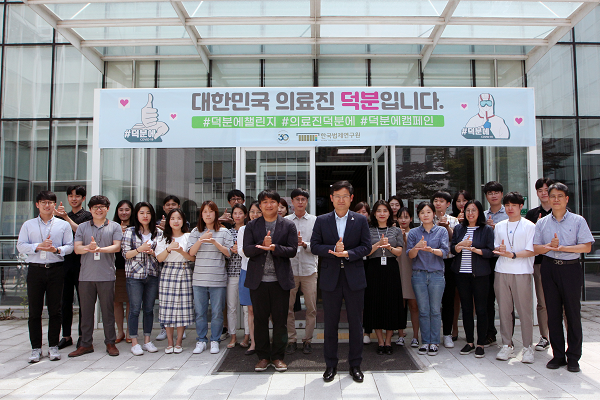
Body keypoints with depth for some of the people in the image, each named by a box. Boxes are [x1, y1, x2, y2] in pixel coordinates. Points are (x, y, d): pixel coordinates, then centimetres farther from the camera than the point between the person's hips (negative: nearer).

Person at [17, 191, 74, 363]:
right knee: (34, 311, 3)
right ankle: (36, 348, 12)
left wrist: (56, 249, -16)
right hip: (35, 270, 1)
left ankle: (53, 346, 14)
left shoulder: (63, 225, 8)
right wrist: (39, 246, -13)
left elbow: (70, 246, 2)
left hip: (56, 270, -1)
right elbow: (20, 246, 1)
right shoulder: (28, 225, 11)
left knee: (55, 310, 4)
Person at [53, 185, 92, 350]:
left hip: (81, 262, -4)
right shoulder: (62, 216, 18)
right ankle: (66, 336, 18)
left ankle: (82, 335, 10)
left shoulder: (87, 216, 2)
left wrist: (66, 217, -16)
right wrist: (57, 215, -9)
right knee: (65, 301, 8)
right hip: (65, 262, 5)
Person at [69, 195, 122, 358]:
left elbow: (117, 247, -4)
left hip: (106, 275, -2)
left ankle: (110, 343, 12)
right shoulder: (82, 227, 13)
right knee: (86, 310, 6)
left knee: (108, 310, 3)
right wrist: (89, 247, -20)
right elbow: (77, 248, 2)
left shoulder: (114, 227, 8)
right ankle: (86, 344, 17)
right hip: (86, 275, 2)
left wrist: (100, 249, -21)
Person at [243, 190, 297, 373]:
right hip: (258, 280, 1)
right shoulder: (252, 226, 7)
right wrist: (263, 244, -19)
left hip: (280, 280, -1)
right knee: (260, 319, 7)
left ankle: (278, 356, 19)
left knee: (280, 320, 4)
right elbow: (247, 250, -2)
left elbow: (292, 250, -4)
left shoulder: (288, 225, 5)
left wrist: (274, 247, -20)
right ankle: (263, 356, 22)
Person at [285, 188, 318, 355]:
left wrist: (305, 244, -17)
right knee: (288, 307, 3)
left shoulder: (315, 221, 6)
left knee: (311, 308, 3)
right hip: (290, 268, 0)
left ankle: (307, 340, 18)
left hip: (309, 269, 0)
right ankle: (291, 340, 18)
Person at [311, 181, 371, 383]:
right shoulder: (321, 221, 4)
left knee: (356, 322, 7)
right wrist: (334, 249, -17)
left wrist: (348, 253, -18)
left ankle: (355, 365, 22)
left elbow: (366, 246, -2)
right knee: (330, 322, 8)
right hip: (330, 278, 0)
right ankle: (331, 365, 22)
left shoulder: (361, 220, 4)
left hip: (354, 278, 0)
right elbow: (314, 246, -1)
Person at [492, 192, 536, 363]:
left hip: (522, 272, -3)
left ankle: (527, 346, 10)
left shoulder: (529, 226, 2)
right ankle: (507, 345, 15)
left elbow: (531, 251, -5)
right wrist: (499, 250, -7)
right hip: (501, 272, 4)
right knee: (504, 309, 5)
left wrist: (512, 254, -18)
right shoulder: (499, 226, 14)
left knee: (525, 309, -2)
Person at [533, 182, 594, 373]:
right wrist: (550, 246, -15)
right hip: (549, 269, 2)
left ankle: (573, 357, 12)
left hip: (571, 267, -2)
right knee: (553, 312, 5)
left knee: (573, 312, 1)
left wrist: (563, 248, -16)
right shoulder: (542, 223, 9)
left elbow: (586, 246, -4)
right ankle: (558, 355, 15)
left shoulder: (578, 221, 3)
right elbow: (535, 248, 4)